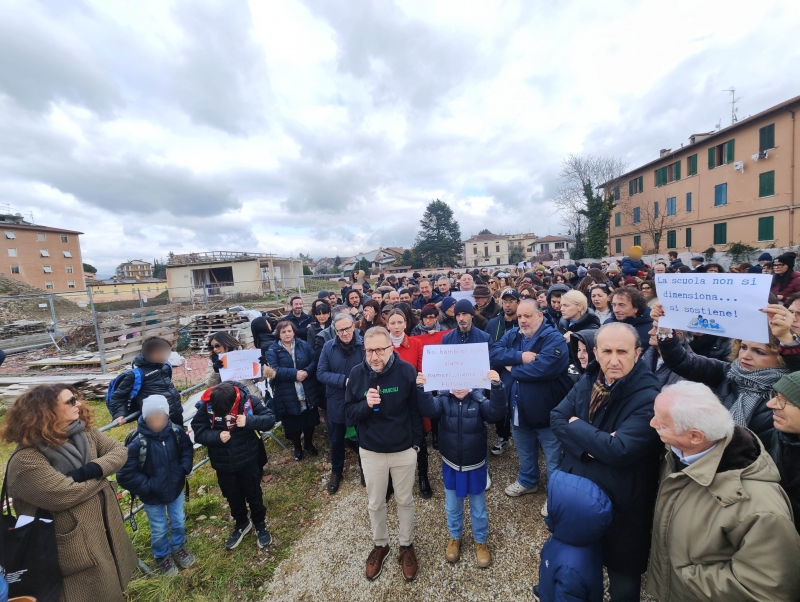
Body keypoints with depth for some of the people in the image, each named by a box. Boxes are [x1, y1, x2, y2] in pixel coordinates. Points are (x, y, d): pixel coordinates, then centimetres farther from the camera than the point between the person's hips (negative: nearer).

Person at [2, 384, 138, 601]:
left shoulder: (85, 432, -5)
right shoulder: (26, 461, -24)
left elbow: (120, 450, -7)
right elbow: (67, 494, -28)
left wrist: (91, 470, -23)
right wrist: (100, 473, -12)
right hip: (76, 544, -6)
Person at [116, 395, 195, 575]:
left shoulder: (176, 431, -19)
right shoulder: (137, 442, -29)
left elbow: (187, 449, 0)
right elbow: (124, 475, -22)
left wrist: (185, 469, -10)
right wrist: (148, 486, -20)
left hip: (175, 489, 3)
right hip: (152, 496, -3)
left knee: (179, 522, 23)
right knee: (159, 530, 20)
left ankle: (178, 548, 51)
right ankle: (162, 557, 49)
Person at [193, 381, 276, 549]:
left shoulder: (248, 400, -25)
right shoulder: (206, 405, -21)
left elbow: (270, 418, -19)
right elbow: (198, 432, -12)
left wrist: (249, 421, -36)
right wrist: (216, 436, -30)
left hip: (248, 460, -2)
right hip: (223, 464, 2)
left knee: (254, 494, 18)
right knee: (233, 496, 25)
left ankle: (260, 524, 44)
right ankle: (241, 524, 52)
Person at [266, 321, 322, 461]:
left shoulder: (304, 345, 1)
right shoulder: (273, 350, -4)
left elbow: (314, 361, -3)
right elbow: (274, 370, -17)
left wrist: (306, 371, -22)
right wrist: (295, 373, -25)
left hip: (308, 392, 2)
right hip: (288, 395, -1)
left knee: (310, 419, 15)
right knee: (293, 423, 12)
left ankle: (309, 443, 39)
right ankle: (297, 447, 36)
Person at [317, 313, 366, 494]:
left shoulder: (364, 345, -16)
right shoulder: (328, 347, -9)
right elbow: (321, 373, -10)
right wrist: (344, 380, -22)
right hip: (336, 402, 2)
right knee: (336, 440, 20)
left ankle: (365, 469, 46)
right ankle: (336, 472, 45)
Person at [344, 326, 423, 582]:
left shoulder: (407, 370, -16)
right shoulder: (357, 373, -12)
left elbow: (416, 410, -5)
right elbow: (348, 413, -6)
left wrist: (416, 443, -3)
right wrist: (365, 405, -27)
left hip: (404, 450, -1)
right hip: (371, 451, 1)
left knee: (405, 501, 19)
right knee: (375, 503, 20)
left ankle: (407, 545, 43)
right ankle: (380, 544, 46)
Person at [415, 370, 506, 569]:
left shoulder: (479, 400, -17)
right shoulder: (443, 399, -14)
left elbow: (496, 412, -32)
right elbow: (428, 409, -30)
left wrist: (497, 386, -47)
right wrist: (421, 389, -49)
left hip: (475, 466, -1)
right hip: (451, 465, 1)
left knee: (478, 508, 21)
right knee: (452, 506, 23)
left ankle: (480, 541, 46)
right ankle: (454, 537, 48)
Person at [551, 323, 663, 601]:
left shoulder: (648, 398, -24)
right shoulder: (589, 380, -4)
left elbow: (618, 450, -31)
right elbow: (556, 417, -6)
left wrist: (576, 425, -18)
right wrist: (589, 445, -22)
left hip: (618, 504, -5)